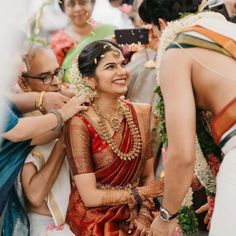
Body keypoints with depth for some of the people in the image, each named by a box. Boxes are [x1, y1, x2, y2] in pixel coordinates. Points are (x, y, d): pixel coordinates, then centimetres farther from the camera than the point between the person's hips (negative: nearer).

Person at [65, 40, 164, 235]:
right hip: (95, 219, -5)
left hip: (133, 216, 5)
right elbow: (90, 197, -14)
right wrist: (141, 193, -6)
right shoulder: (80, 126, -13)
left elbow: (148, 176, 6)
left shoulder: (142, 114, 3)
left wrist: (144, 215, -9)